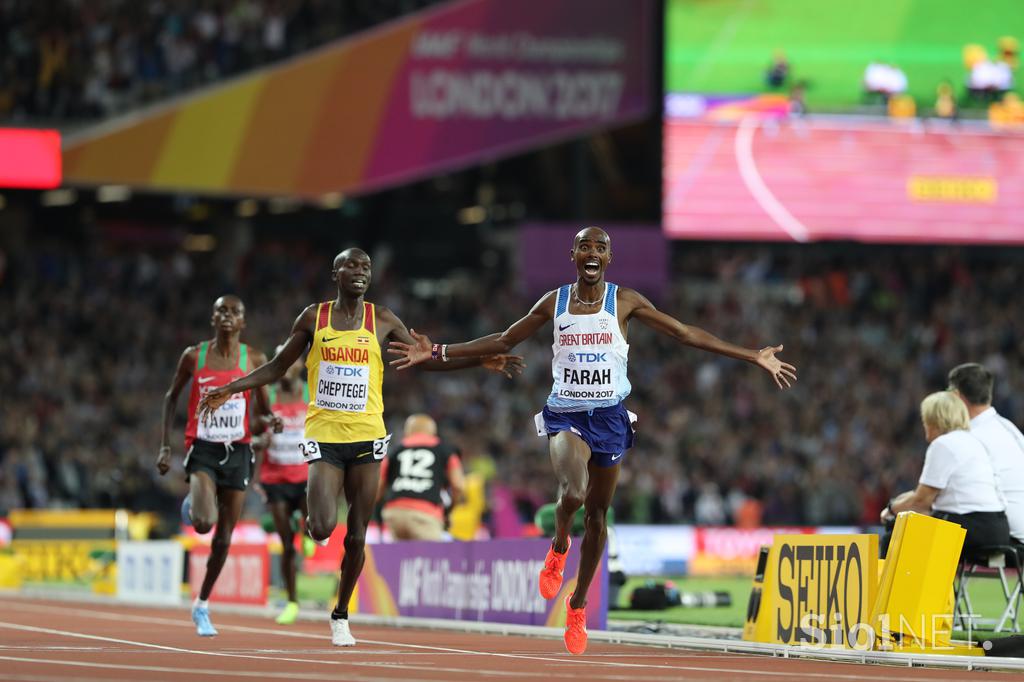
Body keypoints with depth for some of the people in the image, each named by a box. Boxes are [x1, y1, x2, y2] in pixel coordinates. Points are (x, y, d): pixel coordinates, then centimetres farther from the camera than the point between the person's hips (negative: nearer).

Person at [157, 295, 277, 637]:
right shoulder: (194, 356, -1)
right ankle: (193, 505, 12)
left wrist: (270, 421, -15)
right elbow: (171, 397, 11)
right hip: (202, 449, -2)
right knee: (204, 523, -26)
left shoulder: (255, 360, 2)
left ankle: (202, 606, 24)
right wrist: (165, 446, 5)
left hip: (237, 453, 2)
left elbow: (263, 412, 9)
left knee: (223, 538, 6)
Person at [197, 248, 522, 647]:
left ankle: (341, 615, 20)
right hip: (324, 434, -1)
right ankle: (313, 523, 20)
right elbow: (278, 367, 12)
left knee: (356, 536, 1)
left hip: (366, 437, 1)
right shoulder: (313, 318, 4)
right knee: (323, 528, -19)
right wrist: (231, 389, 2)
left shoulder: (381, 321, 5)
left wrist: (481, 362, 2)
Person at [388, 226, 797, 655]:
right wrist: (438, 353, 8)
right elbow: (503, 341, 12)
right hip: (565, 414, -1)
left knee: (597, 515, 7)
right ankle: (558, 548, 6)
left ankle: (578, 605, 24)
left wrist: (753, 358, -1)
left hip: (609, 416, 1)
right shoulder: (554, 302, 4)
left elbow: (686, 334, 3)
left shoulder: (625, 301, 1)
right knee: (573, 491, -28)